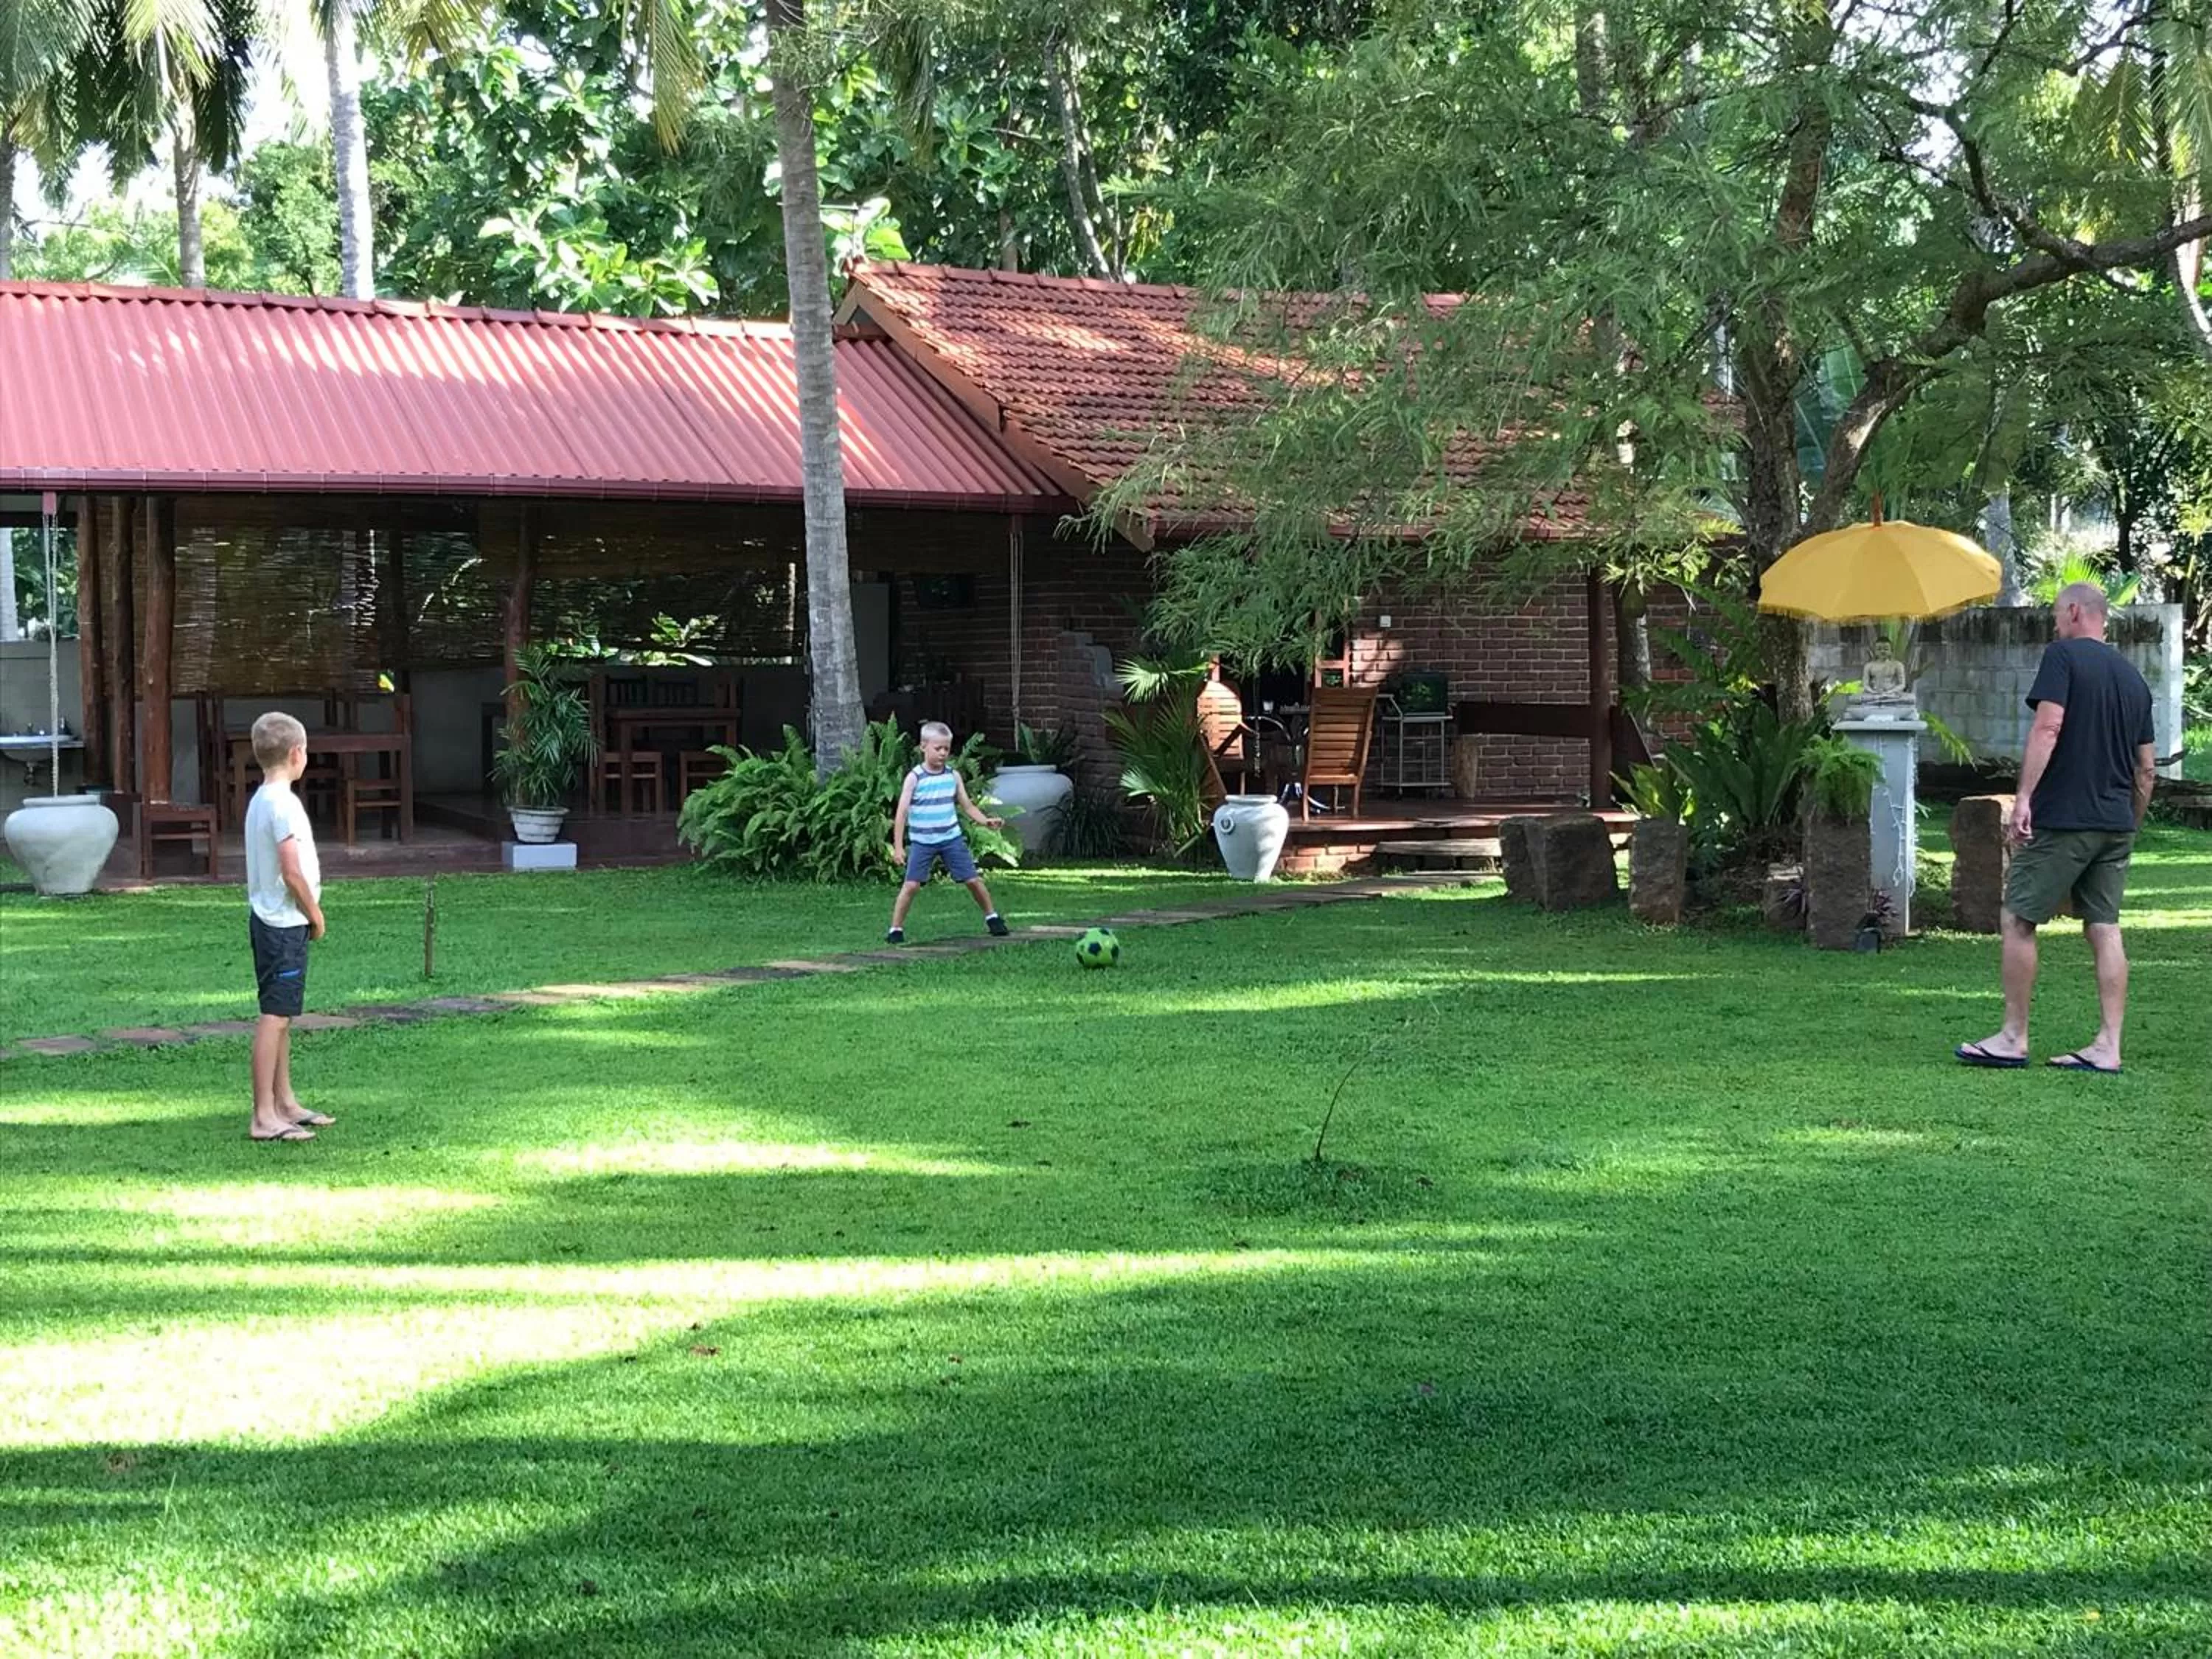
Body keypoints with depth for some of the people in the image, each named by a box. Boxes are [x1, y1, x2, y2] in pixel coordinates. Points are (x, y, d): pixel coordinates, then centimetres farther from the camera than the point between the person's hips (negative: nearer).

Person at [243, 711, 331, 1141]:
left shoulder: (260, 800, 12)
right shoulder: (284, 804, -18)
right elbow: (292, 872, -21)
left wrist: (308, 912, 15)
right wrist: (316, 914, -9)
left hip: (267, 918, 10)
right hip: (285, 924, -10)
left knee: (281, 1015, 16)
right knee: (275, 1016, -9)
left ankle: (285, 1103, 25)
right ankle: (265, 1117, -8)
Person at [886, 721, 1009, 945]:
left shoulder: (953, 776, 3)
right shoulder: (915, 778, -8)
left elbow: (966, 805, 12)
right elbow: (902, 813, -10)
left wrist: (986, 820, -6)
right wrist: (898, 846, -15)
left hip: (952, 838, 3)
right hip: (922, 841, -3)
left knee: (973, 880, 3)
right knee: (911, 884, -9)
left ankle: (992, 916, 22)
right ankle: (896, 928, 0)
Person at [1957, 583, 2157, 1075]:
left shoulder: (2063, 656, -5)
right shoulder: (2133, 677, 16)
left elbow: (2048, 727, -18)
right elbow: (2147, 767, 17)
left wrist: (2023, 798, -20)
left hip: (2062, 819, -7)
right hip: (2116, 823, 7)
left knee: (2017, 920, 1)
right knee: (2104, 928, 7)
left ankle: (2013, 1039, 4)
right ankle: (2108, 1048, 4)